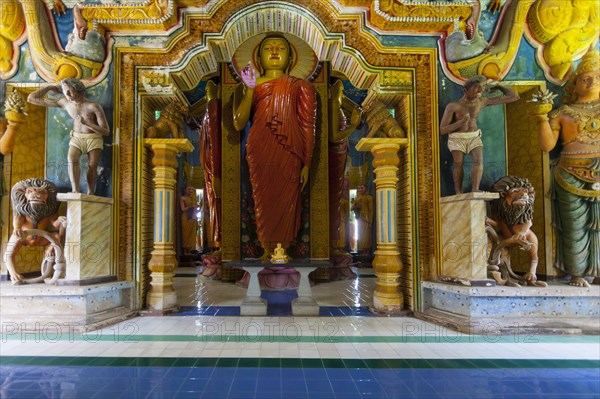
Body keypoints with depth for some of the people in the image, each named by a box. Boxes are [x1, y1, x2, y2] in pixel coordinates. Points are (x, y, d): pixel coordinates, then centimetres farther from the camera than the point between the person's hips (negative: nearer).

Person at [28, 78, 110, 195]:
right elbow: (32, 98, 0)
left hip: (94, 138, -2)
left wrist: (86, 122, -28)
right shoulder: (63, 103, -6)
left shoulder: (94, 107, -18)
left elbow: (106, 131, -18)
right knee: (72, 159, -26)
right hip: (77, 138, 2)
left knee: (92, 166, -16)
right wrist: (50, 87, 2)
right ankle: (75, 191, -36)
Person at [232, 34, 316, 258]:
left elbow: (308, 128, -1)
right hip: (259, 158, 1)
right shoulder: (248, 87, 3)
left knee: (287, 203, 7)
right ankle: (267, 249, 27)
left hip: (289, 158, -1)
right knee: (263, 201, 10)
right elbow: (238, 124, -10)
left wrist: (306, 164, -3)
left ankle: (283, 249, 25)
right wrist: (249, 90, -21)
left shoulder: (301, 88, 0)